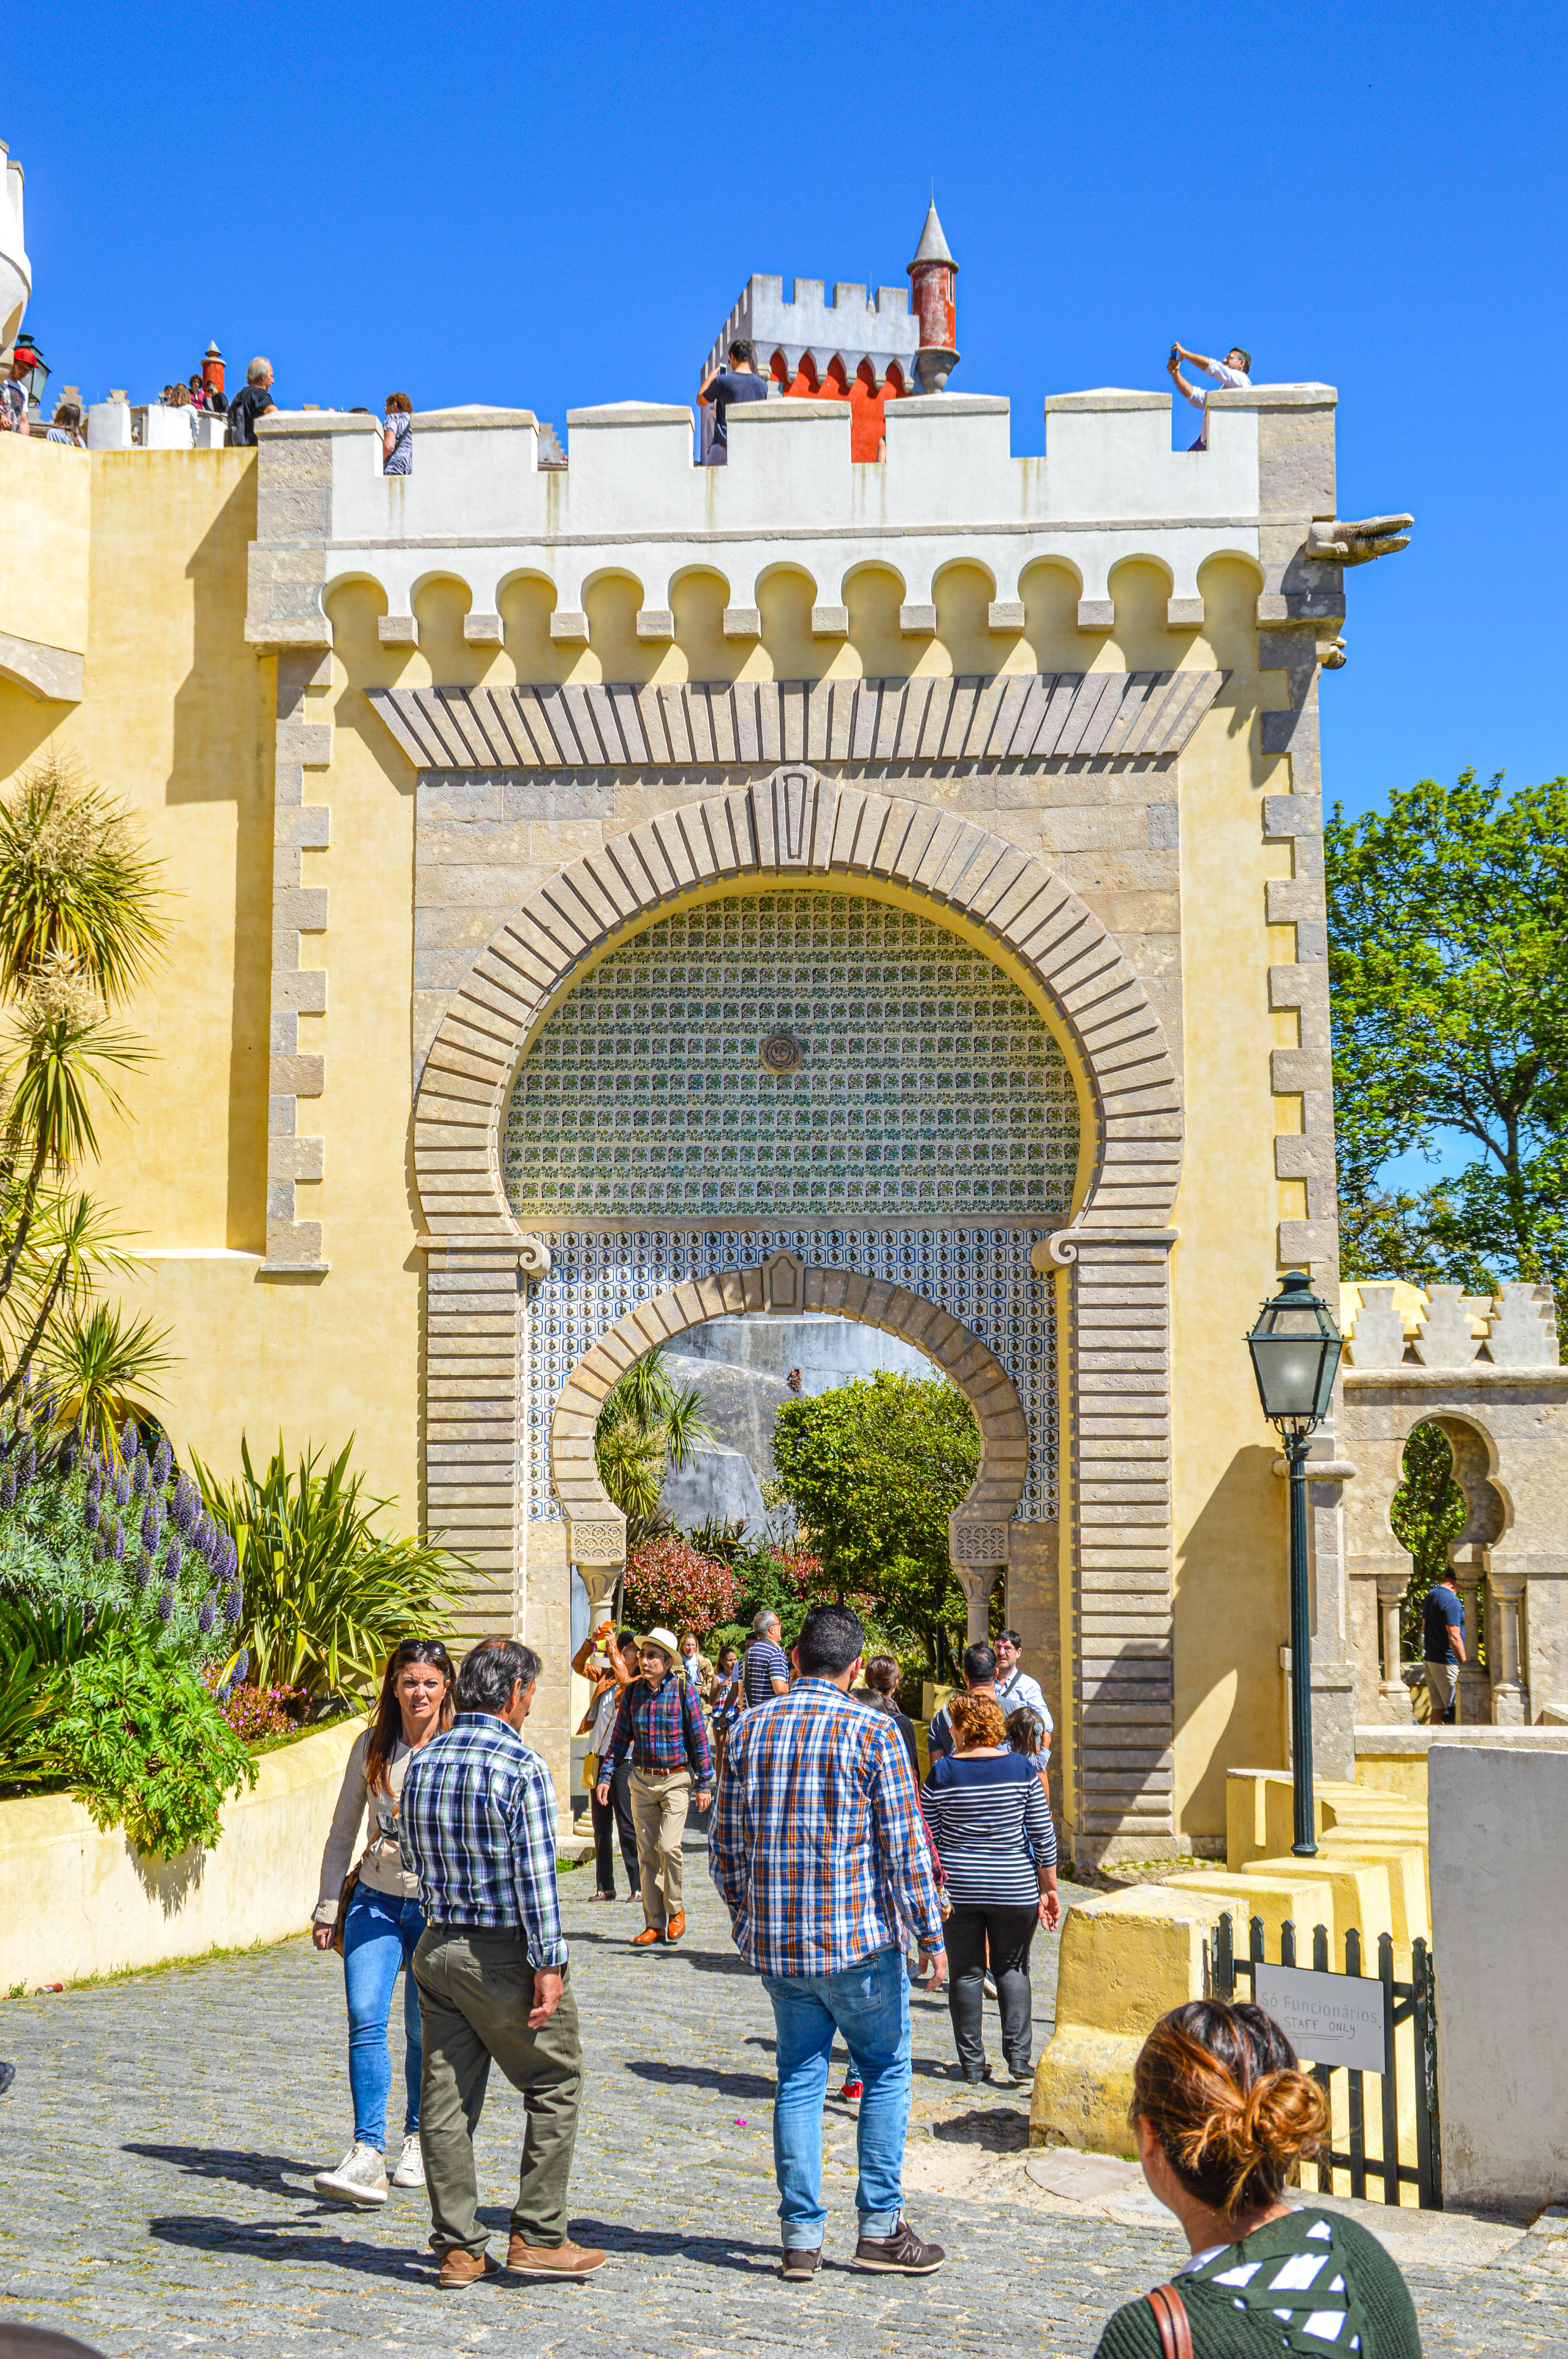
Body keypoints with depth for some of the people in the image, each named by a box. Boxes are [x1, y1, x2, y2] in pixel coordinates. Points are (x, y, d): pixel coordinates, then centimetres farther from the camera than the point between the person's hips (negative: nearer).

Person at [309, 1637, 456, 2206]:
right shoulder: (372, 1747, 5)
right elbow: (343, 1830, 12)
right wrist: (327, 1908, 9)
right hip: (376, 1902, 2)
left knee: (425, 2030, 6)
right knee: (365, 2019, -13)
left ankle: (417, 2139, 26)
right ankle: (368, 2154, -15)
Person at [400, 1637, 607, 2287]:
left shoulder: (422, 1763, 6)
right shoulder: (522, 1768, -15)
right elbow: (536, 1875, -16)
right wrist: (550, 1965, -14)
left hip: (437, 1946, 6)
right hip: (505, 1954, -6)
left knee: (446, 2096, 9)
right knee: (555, 2086, 8)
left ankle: (458, 2247, 12)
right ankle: (537, 2237, 10)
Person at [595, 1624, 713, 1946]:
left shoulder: (683, 1690, -6)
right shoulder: (633, 1692, 4)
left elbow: (699, 1738, -3)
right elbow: (620, 1738, 11)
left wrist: (704, 1783, -4)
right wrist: (606, 1775, 3)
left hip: (675, 1779, -4)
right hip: (642, 1780, 4)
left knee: (669, 1847, -15)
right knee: (647, 1853, 5)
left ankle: (675, 1909, 8)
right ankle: (655, 1924, 13)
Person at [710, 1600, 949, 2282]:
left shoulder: (749, 1728, 4)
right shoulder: (873, 1732, -8)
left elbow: (724, 1843, 8)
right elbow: (905, 1844, -9)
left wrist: (745, 1917, 21)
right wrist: (930, 1934, -2)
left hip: (776, 1941, 4)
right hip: (861, 1940, -4)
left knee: (799, 2077, 12)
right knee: (885, 2073, 11)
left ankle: (801, 2237, 12)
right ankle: (880, 2227, 11)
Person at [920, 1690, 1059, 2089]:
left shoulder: (942, 1773, -5)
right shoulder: (1021, 1769, -3)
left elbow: (927, 1840, -1)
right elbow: (1043, 1836, -2)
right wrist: (1049, 1890, 7)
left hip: (958, 1888, 0)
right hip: (1014, 1890, 0)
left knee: (965, 1973, 9)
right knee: (1012, 1969, 12)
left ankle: (972, 2064, 11)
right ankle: (1017, 2060, 3)